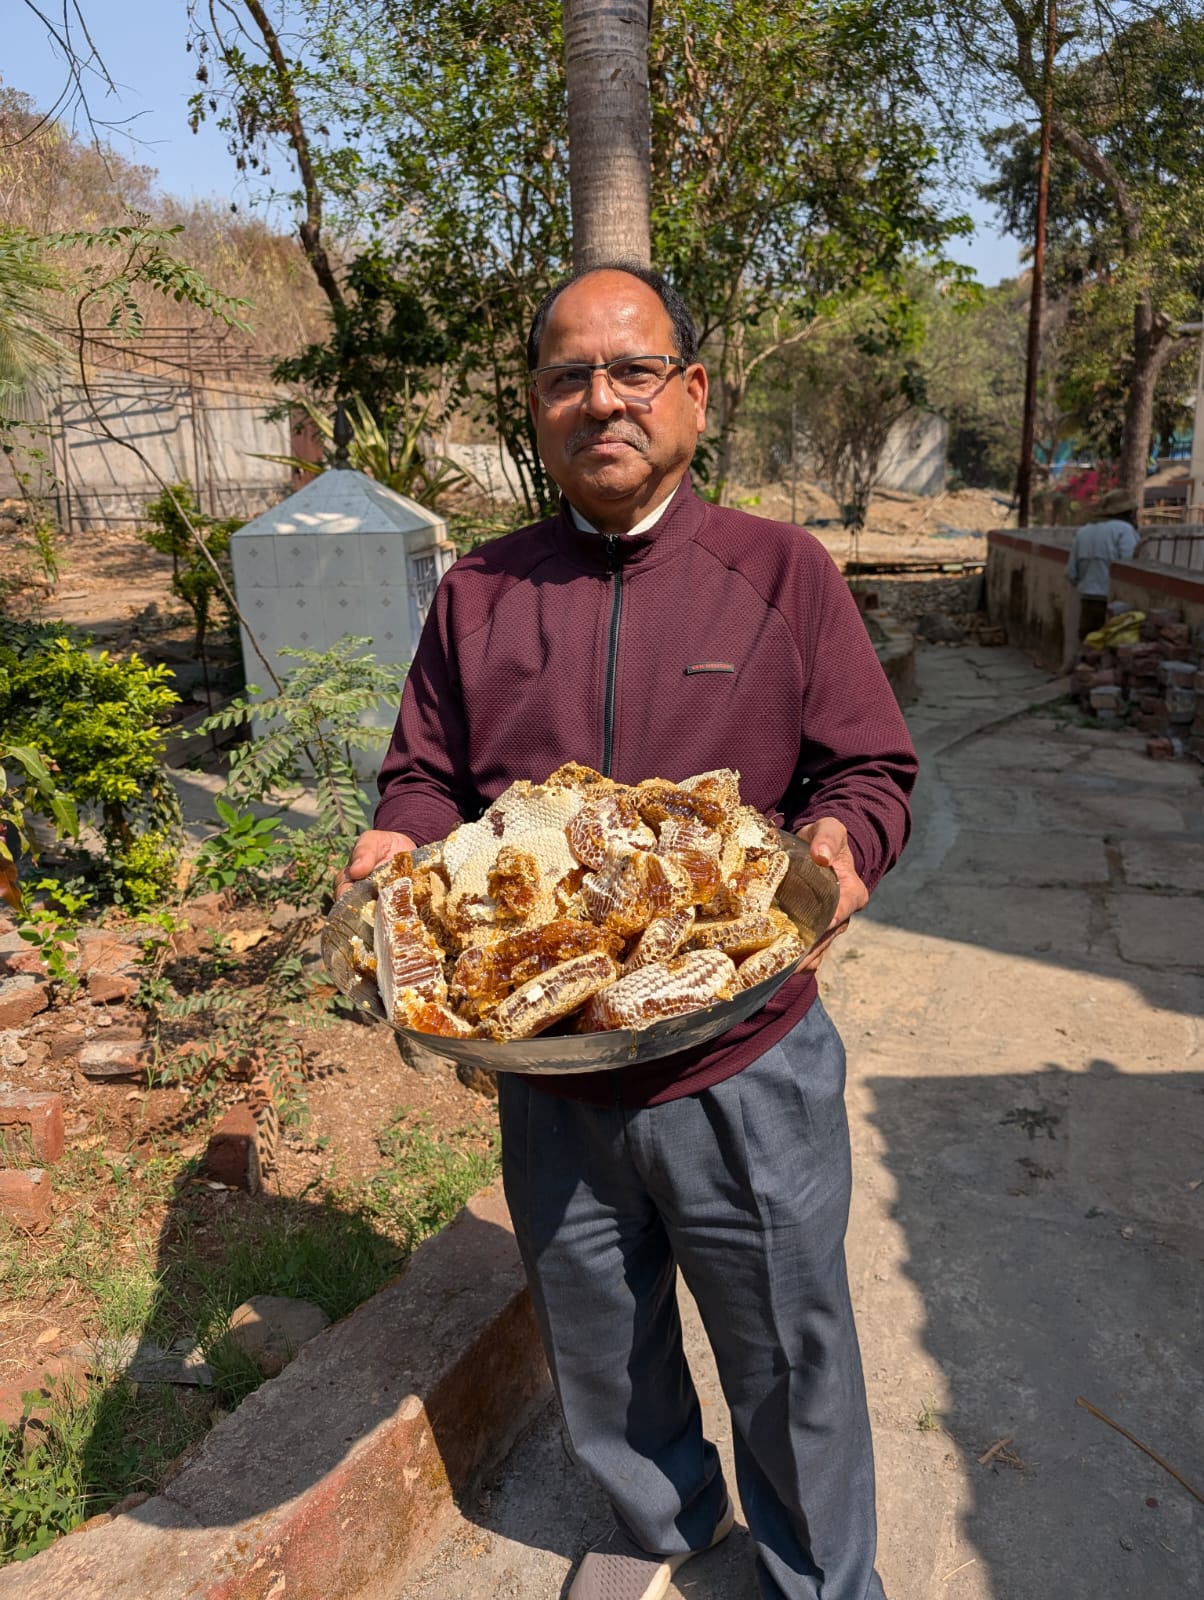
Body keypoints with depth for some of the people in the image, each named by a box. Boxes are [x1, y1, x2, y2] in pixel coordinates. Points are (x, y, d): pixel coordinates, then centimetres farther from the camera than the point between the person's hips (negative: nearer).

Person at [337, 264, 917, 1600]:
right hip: (547, 1075, 3)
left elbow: (872, 769, -2)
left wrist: (840, 841, -23)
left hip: (744, 1072, -2)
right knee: (599, 1354, 25)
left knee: (789, 1363, 19)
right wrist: (397, 844, -14)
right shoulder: (477, 594, 3)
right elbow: (423, 779, 8)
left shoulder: (781, 571, -4)